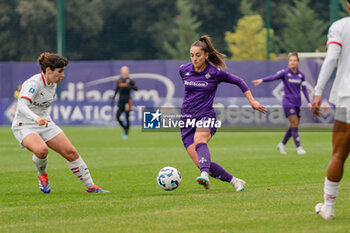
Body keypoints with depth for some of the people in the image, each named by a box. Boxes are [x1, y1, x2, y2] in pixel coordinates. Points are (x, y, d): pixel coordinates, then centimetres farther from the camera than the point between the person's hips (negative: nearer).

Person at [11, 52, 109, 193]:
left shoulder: (52, 84, 3)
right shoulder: (34, 83, -23)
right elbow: (22, 106, -39)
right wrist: (36, 119, -55)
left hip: (45, 124, 8)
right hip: (25, 127, -8)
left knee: (71, 152, -2)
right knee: (41, 150, -35)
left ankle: (90, 187, 11)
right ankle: (42, 175, -2)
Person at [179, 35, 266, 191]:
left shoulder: (215, 73, -3)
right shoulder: (183, 70, 5)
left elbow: (238, 81, 10)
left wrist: (252, 101, 9)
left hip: (206, 117, -3)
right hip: (187, 120, 3)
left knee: (199, 140, -39)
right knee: (201, 164, -13)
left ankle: (205, 176, -62)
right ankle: (235, 181, 3)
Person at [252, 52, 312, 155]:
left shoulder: (301, 75, 7)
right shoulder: (285, 72, -7)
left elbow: (304, 89, 13)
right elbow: (274, 77, -22)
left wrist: (309, 102, 6)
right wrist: (262, 80, -38)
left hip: (297, 103, 5)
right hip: (288, 102, -5)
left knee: (294, 126, 6)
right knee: (294, 124, -12)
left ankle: (282, 144, 24)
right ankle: (298, 147, -8)